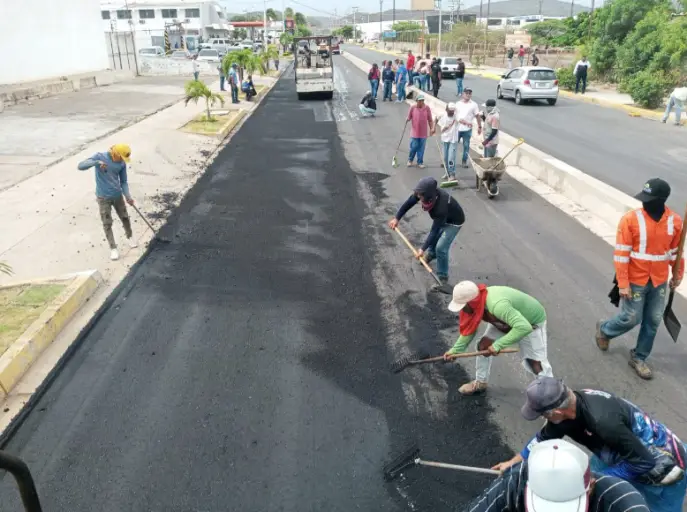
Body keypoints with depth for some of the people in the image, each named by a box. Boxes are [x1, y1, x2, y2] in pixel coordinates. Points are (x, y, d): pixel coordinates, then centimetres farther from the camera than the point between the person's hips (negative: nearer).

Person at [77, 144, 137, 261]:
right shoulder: (99, 156, -14)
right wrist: (96, 162, -37)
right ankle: (113, 248, 15)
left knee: (125, 218, 18)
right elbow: (80, 166, -22)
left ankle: (130, 236, 44)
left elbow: (123, 182, 2)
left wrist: (128, 196, -12)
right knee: (107, 224, 2)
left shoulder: (122, 163, -5)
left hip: (117, 196, 3)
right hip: (103, 198, -3)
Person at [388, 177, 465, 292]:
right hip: (442, 218, 7)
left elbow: (434, 231, -38)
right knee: (434, 239, 23)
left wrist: (422, 249, -35)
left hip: (454, 222, -7)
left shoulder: (441, 206, -45)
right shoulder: (424, 193, -28)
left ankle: (443, 279, 1)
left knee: (441, 248, -14)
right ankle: (430, 254, 57)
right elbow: (409, 203, -11)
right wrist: (396, 218, -9)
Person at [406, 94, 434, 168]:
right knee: (413, 147, 3)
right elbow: (409, 117, 4)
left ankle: (420, 162, 21)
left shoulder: (427, 108, -2)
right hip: (415, 132, -1)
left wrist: (431, 129, 0)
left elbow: (430, 120, 4)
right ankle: (410, 160, 26)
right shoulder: (413, 108, -4)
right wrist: (407, 119, -18)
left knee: (421, 148, 7)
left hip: (423, 133, 1)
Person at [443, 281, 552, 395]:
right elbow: (470, 328, -4)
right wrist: (455, 350, -9)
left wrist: (498, 345, -42)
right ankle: (480, 383, 23)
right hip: (508, 319, 7)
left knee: (535, 363, -8)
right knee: (483, 345, 3)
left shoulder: (498, 305, -45)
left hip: (532, 322, -7)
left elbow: (524, 327, -48)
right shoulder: (477, 302, -19)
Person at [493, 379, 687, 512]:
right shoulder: (567, 405, -16)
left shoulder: (603, 421, -42)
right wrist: (514, 461, 4)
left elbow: (643, 462, -30)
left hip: (660, 468, -7)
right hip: (622, 455, 7)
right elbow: (545, 437, 2)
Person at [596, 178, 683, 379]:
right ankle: (604, 329, 35)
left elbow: (675, 251, 10)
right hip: (636, 281, -4)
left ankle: (639, 357, 28)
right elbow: (621, 254, -16)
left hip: (659, 281, 4)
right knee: (631, 319, 5)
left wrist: (678, 275, 15)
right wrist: (623, 284, -16)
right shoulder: (630, 219, -18)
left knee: (653, 321, 11)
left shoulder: (675, 221, -6)